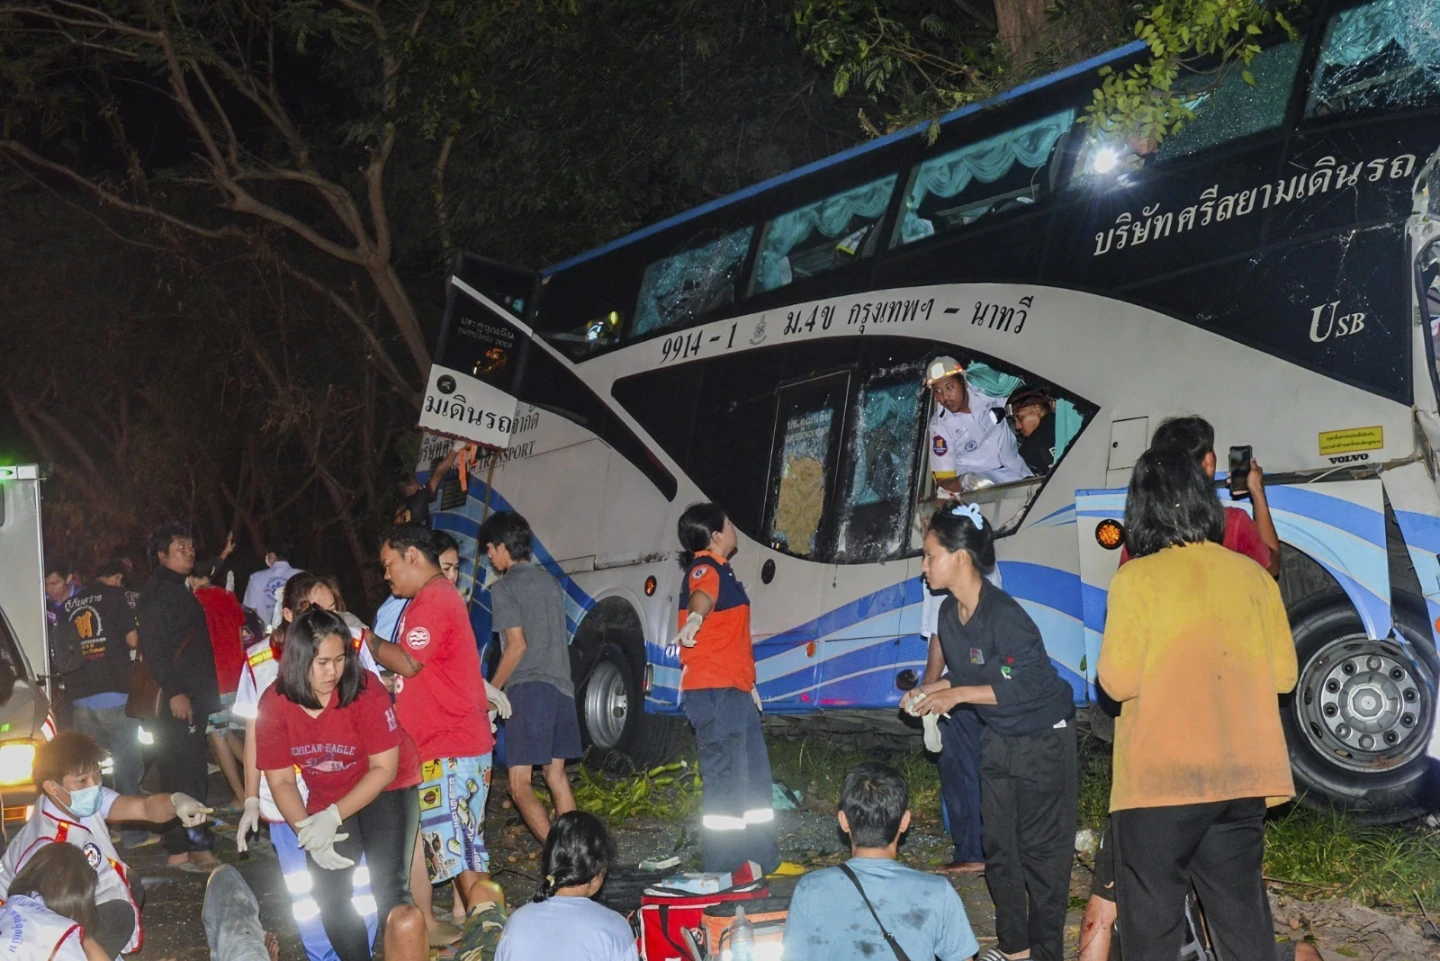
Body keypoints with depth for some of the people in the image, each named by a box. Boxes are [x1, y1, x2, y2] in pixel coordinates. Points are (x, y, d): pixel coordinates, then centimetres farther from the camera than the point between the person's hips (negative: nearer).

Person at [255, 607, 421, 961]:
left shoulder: (365, 690, -26)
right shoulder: (273, 704, -17)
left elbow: (384, 768, -21)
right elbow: (281, 780, -8)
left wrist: (333, 817, -26)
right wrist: (308, 832, -21)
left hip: (386, 789, -3)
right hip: (327, 798, 4)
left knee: (388, 888, -15)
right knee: (329, 896, -3)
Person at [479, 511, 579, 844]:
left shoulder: (504, 588, -5)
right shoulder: (550, 581, 17)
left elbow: (517, 645, -12)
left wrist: (490, 691, -3)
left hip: (527, 688, -8)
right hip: (561, 685, 8)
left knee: (519, 783, -8)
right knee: (556, 775, 15)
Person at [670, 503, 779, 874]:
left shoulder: (721, 570, 20)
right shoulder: (705, 569, -12)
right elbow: (702, 595, -38)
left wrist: (749, 684, 35)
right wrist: (694, 619, -59)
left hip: (735, 690, 11)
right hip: (713, 690, -11)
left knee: (755, 777, 18)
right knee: (726, 779, -9)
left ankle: (763, 859, 29)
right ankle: (723, 870, -5)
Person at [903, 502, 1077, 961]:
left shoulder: (1004, 614, -27)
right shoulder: (949, 613, -1)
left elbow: (1027, 685, -28)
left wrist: (957, 695, -24)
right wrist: (932, 689, -5)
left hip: (1043, 741, -8)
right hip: (998, 739, 8)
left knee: (1041, 850, -1)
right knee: (998, 845, 13)